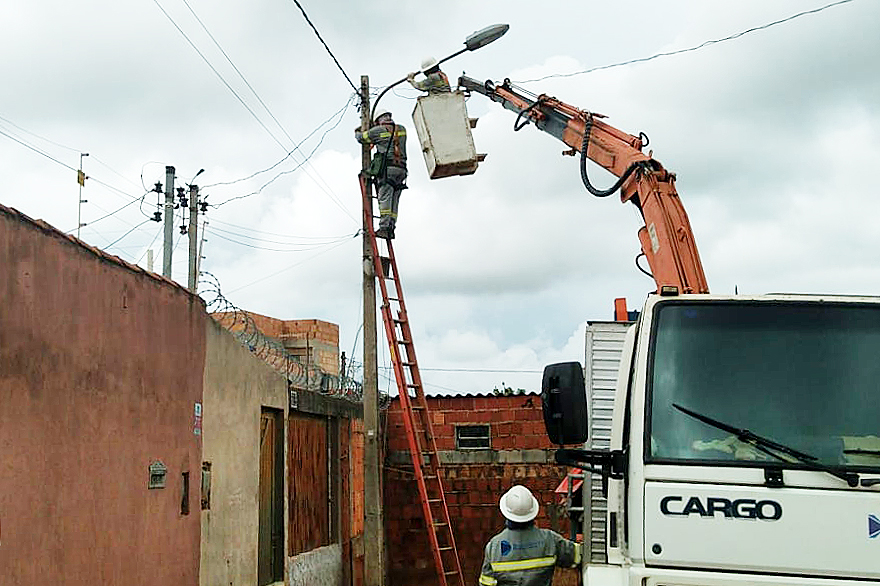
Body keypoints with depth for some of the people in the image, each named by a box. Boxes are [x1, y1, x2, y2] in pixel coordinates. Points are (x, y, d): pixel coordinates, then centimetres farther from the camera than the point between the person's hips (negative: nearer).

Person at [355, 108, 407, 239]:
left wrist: (357, 132, 41)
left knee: (385, 199, -12)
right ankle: (391, 228, -2)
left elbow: (362, 138, 17)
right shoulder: (402, 129, 18)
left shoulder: (378, 130, 4)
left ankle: (384, 228, -22)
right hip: (401, 168, 5)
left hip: (387, 168, -5)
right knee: (394, 201, 5)